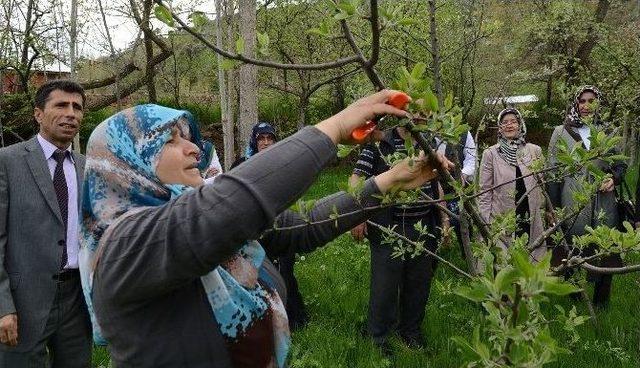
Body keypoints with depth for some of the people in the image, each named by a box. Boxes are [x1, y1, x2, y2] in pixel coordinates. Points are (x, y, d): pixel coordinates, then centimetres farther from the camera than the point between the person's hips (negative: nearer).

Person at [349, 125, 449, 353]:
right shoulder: (379, 144, -7)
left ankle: (411, 330, 34)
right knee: (385, 283, 0)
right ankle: (379, 337, 19)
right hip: (388, 229, -5)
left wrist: (443, 218, 18)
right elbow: (356, 178, -9)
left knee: (420, 282, 14)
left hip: (423, 228, 5)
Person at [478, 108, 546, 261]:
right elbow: (484, 192, 1)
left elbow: (542, 186, 13)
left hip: (532, 223, 2)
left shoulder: (535, 151, 8)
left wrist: (542, 213, 9)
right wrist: (487, 223, -4)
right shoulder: (490, 154, 1)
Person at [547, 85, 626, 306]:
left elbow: (621, 165, 17)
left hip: (603, 204, 2)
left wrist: (613, 178, -6)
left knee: (604, 252, 5)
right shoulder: (561, 133, 3)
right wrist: (553, 206, -1)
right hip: (572, 204, -2)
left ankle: (601, 300, 21)